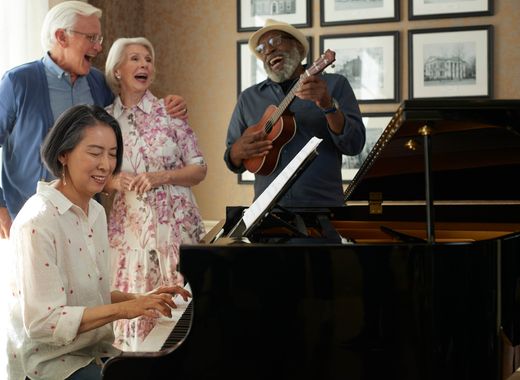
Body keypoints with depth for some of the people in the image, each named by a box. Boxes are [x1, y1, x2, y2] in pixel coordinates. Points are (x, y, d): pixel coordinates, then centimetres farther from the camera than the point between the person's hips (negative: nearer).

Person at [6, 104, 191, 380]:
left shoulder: (96, 212, 9)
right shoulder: (38, 222, -19)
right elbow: (42, 323, -23)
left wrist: (141, 299, 0)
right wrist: (124, 309, -26)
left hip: (94, 353, 8)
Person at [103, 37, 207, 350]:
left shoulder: (169, 112, 2)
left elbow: (199, 169, 2)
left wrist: (161, 177, -12)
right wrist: (112, 182, -8)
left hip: (176, 224, -1)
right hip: (129, 228, 1)